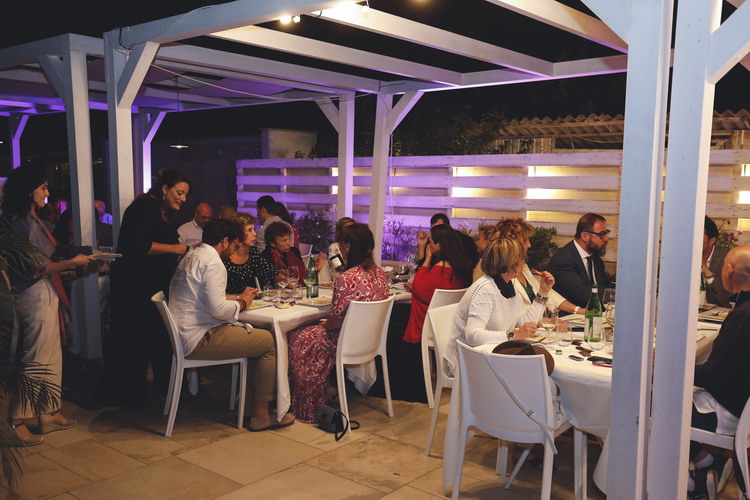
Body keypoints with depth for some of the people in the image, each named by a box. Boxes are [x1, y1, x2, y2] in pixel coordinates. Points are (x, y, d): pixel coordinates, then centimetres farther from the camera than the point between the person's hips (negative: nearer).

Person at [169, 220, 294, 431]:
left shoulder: (191, 257, 17)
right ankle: (261, 415, -1)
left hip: (184, 335, 11)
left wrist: (238, 296, 18)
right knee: (269, 342, -7)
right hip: (198, 340, -11)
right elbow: (217, 308, -24)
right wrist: (241, 303, -6)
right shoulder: (213, 263, -15)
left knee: (254, 333, 17)